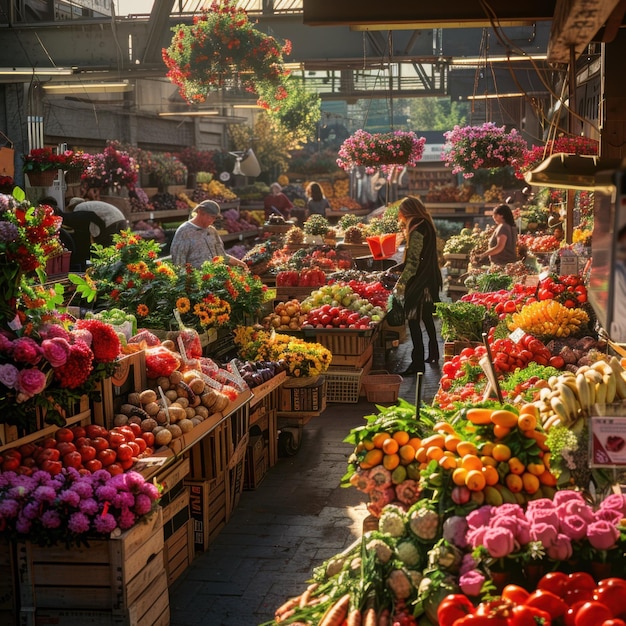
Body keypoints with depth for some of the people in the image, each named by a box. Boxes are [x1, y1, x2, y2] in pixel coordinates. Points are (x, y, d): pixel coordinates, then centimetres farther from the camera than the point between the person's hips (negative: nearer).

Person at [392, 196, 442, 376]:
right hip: (430, 279, 10)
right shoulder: (427, 226, 11)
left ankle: (418, 362, -5)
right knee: (427, 317, 21)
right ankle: (433, 353, 33)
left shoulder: (417, 231, -19)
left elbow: (413, 263, -22)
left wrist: (401, 283, -17)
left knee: (414, 321, -6)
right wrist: (398, 268, 15)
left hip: (418, 283, -10)